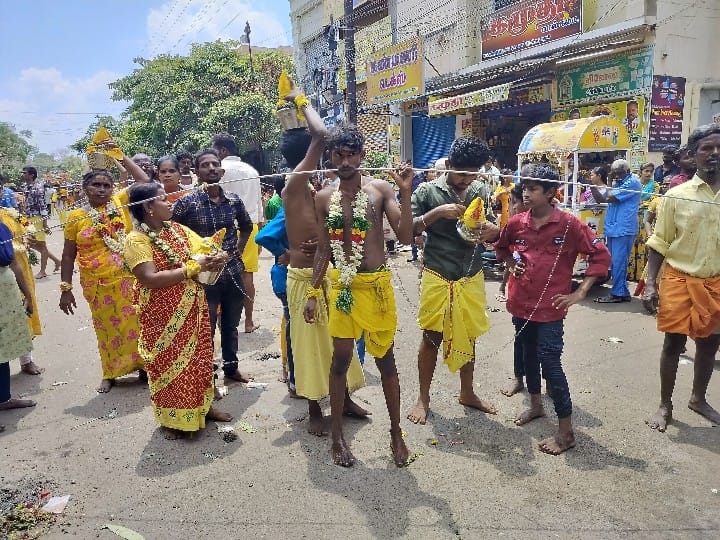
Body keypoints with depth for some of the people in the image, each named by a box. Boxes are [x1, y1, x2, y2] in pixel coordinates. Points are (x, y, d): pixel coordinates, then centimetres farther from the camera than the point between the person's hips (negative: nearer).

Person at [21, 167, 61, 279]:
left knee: (41, 245, 1)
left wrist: (45, 224, -20)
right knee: (32, 244, 13)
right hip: (30, 219, 9)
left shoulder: (38, 187, -14)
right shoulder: (26, 187, 11)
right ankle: (56, 260, 22)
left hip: (38, 219, -9)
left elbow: (43, 206, -17)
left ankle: (42, 271, 10)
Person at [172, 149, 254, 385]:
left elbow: (246, 226, 20)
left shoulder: (233, 200, 2)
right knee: (206, 328, 6)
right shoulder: (186, 202, -11)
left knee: (231, 325, 19)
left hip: (233, 272, 4)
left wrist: (239, 248, 9)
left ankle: (231, 367, 37)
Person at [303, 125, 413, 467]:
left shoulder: (380, 189, -3)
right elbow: (323, 249, 9)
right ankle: (337, 435, 24)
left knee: (385, 359, 9)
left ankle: (396, 433, 26)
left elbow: (405, 237, -11)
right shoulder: (324, 198, 4)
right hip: (342, 286, 2)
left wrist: (405, 193, -20)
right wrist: (313, 293, 6)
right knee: (341, 359, 8)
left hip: (377, 285, -1)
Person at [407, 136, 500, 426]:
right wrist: (437, 213, -23)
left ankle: (467, 393, 34)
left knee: (468, 336, 15)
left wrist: (493, 231, -14)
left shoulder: (481, 191, 5)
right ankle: (423, 398, 21)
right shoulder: (428, 191, -6)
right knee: (432, 337, 5)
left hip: (471, 278, 4)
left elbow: (490, 229, 10)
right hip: (437, 278, -4)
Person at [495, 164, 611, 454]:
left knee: (550, 363, -5)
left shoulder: (568, 224, -12)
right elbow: (501, 247, 21)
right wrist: (510, 264, 4)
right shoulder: (517, 223, 0)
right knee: (527, 355, 19)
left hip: (549, 306, -5)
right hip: (520, 303, 5)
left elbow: (601, 256, -9)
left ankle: (566, 431, 8)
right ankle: (536, 405, 41)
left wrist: (579, 293, -12)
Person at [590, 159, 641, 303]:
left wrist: (608, 192, 3)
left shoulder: (632, 182, -8)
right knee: (615, 262, 12)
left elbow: (611, 198, -17)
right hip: (613, 228, 9)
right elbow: (601, 199, 17)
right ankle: (623, 292, 19)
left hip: (623, 229, -9)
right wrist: (595, 191, -1)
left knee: (618, 262, -6)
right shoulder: (617, 183, 21)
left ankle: (617, 293, 0)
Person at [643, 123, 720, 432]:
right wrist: (651, 283, -9)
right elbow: (659, 244, -3)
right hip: (679, 279, -3)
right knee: (674, 342, 5)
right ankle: (665, 405, 20)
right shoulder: (676, 196, -5)